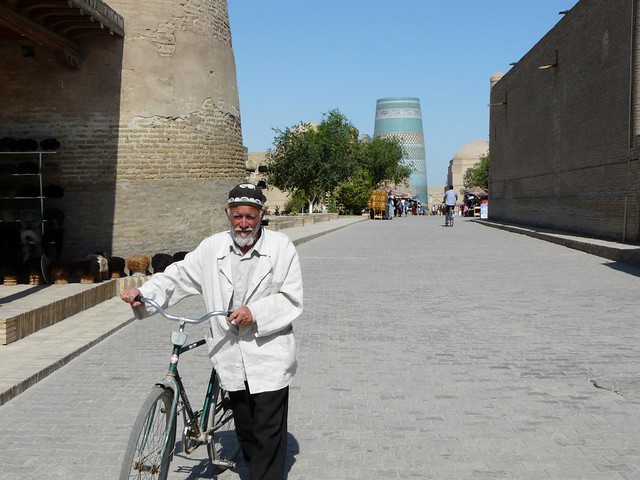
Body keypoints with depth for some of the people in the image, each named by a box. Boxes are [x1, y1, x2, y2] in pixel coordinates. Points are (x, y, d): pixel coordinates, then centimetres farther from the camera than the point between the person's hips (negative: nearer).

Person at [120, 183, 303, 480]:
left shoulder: (281, 247, -5)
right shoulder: (212, 248, 3)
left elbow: (291, 299, -7)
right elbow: (177, 277, 7)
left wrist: (255, 313, -20)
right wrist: (143, 293, -8)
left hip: (269, 358, -3)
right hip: (232, 357, 4)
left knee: (269, 436, -2)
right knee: (245, 432, 18)